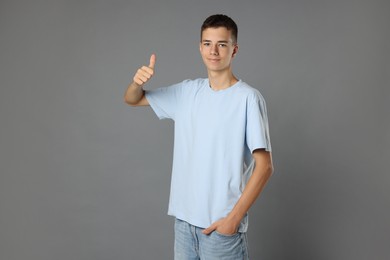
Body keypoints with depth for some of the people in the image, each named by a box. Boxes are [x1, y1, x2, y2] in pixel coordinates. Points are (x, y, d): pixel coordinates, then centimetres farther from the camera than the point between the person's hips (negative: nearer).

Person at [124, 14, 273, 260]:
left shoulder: (248, 98, -11)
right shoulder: (188, 91, 6)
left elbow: (265, 166, -12)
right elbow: (132, 100, 15)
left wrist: (234, 217, -15)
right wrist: (138, 82, -8)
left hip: (221, 223, -5)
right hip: (184, 219, 5)